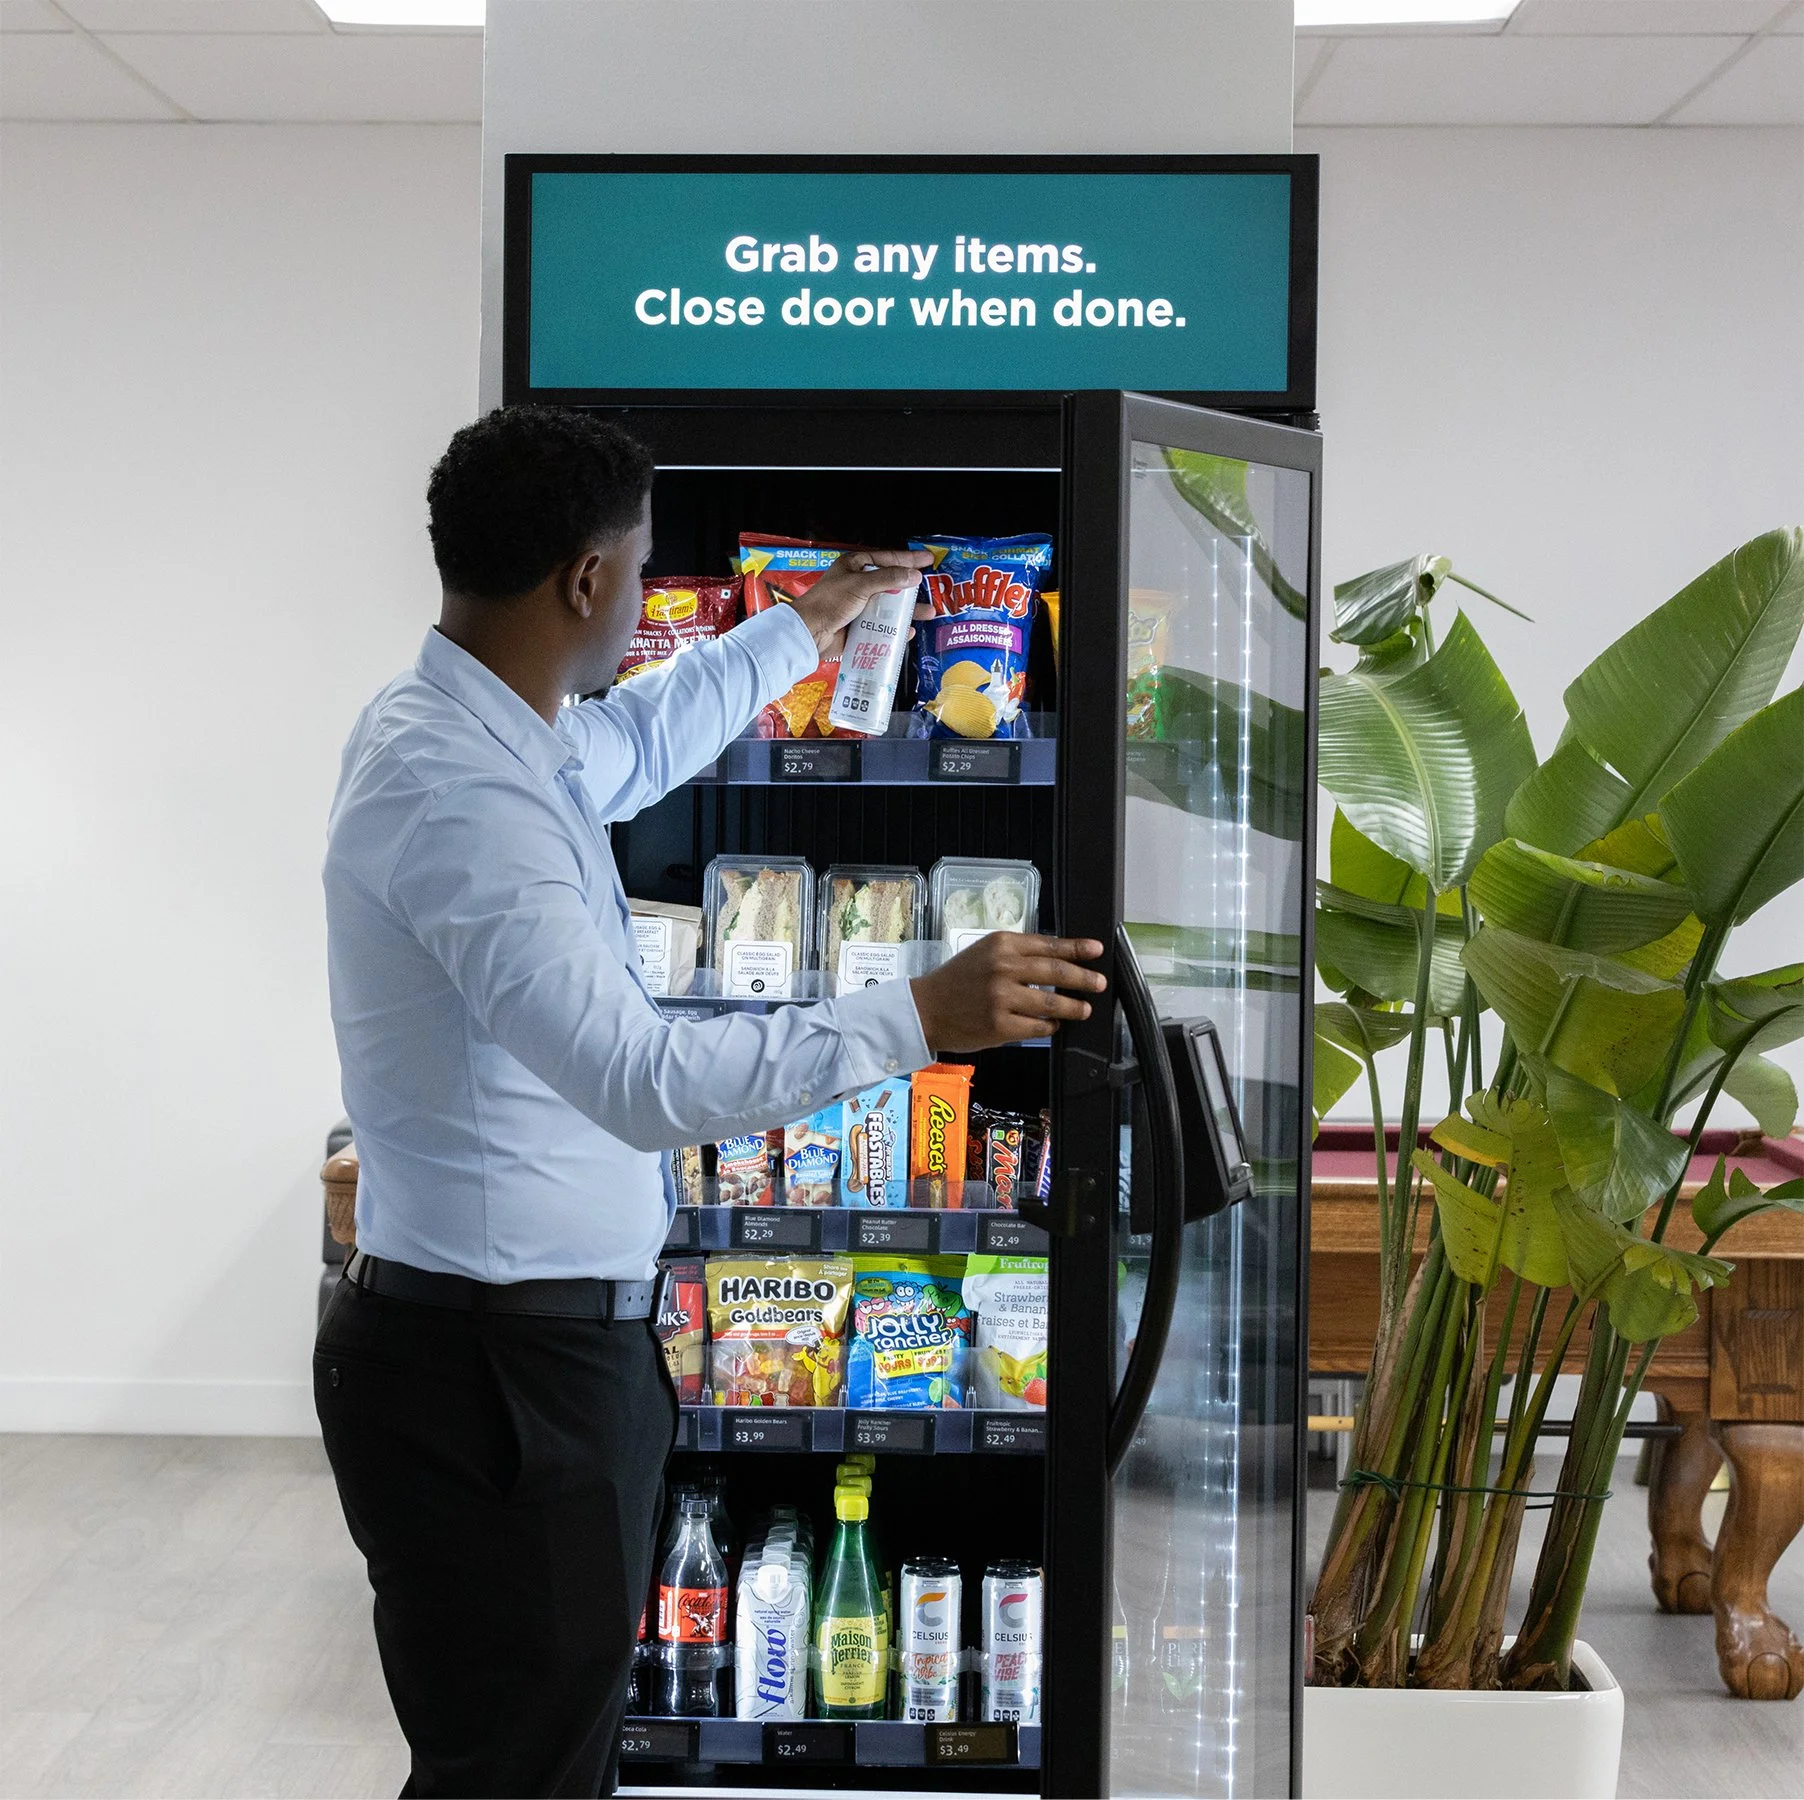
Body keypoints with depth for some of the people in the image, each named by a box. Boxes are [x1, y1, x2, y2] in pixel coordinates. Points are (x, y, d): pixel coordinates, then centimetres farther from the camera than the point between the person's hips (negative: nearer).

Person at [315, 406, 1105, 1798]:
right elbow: (641, 1080, -32)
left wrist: (804, 628, 41)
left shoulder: (475, 733, 9)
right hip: (493, 1369, -10)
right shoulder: (457, 791, -24)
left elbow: (633, 744, 32)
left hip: (553, 1344, 10)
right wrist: (917, 1019, -31)